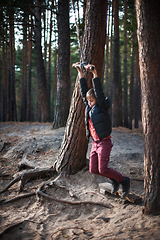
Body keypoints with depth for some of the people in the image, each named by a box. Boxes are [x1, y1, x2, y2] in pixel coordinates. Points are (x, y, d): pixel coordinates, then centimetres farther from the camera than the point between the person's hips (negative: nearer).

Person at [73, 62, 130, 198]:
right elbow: (84, 90, 10)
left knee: (102, 169, -10)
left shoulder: (102, 107, -8)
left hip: (104, 142, -7)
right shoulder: (89, 107, 9)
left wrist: (94, 73, -24)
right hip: (95, 143, 7)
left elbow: (99, 91, -20)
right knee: (93, 169, 4)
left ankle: (124, 180, 10)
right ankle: (114, 180, 24)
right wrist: (80, 72, 7)